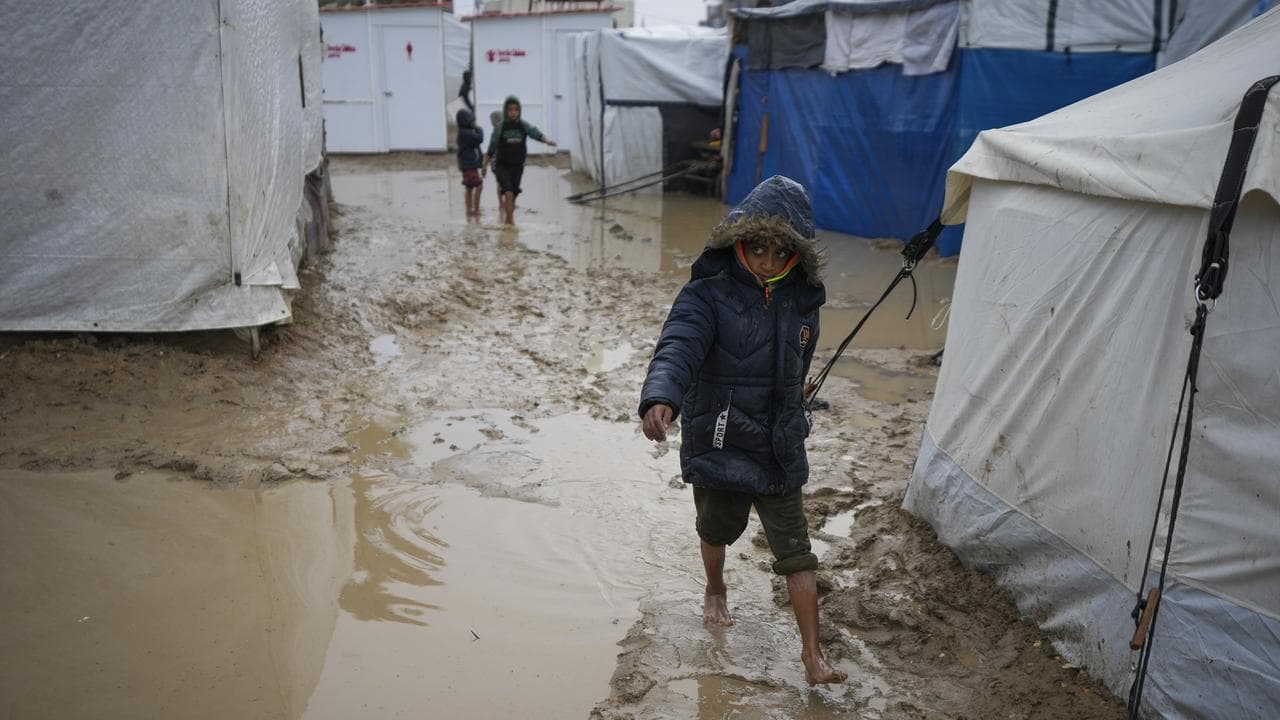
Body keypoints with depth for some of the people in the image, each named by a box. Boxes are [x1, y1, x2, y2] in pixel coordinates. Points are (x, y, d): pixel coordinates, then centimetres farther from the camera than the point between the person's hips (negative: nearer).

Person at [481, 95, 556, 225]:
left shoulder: (524, 126, -1)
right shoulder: (500, 128, -5)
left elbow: (535, 133, -19)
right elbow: (491, 149, 3)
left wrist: (547, 139, -40)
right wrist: (485, 166, 8)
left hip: (517, 166, 3)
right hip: (502, 166, -3)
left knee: (513, 196, 10)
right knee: (509, 193, -20)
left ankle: (507, 220, 27)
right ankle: (511, 221, -19)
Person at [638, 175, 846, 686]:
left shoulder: (801, 302, -2)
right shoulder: (707, 296, -18)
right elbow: (677, 349, -36)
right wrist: (661, 400, -56)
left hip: (779, 452, 3)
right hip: (718, 448, -2)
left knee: (796, 552, 3)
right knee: (717, 530, 21)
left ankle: (812, 654, 16)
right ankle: (715, 592, 53)